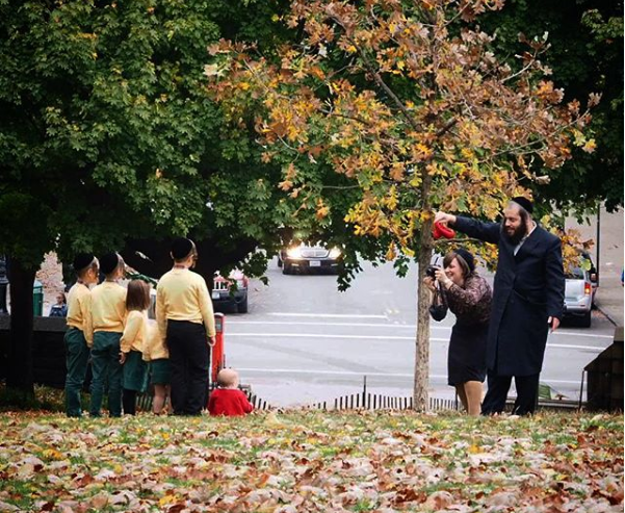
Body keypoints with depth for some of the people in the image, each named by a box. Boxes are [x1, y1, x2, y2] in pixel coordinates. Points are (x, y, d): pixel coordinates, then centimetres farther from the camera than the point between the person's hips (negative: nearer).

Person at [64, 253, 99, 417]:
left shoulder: (74, 289, 12)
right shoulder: (86, 293, -16)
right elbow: (88, 321, -18)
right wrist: (90, 343, -13)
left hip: (71, 332, 9)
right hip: (79, 336, -9)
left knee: (72, 375, 12)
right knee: (76, 377, -5)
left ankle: (72, 410, 16)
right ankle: (74, 411, -2)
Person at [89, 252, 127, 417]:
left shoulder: (94, 292, 4)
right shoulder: (123, 292, -6)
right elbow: (127, 318, -4)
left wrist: (90, 340, 13)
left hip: (98, 335, 3)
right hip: (116, 336, -3)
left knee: (97, 377, 4)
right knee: (115, 377, 2)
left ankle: (94, 411, 0)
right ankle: (114, 412, 2)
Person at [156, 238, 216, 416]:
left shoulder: (164, 281, 1)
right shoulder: (196, 280, -12)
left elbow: (160, 312, 7)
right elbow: (206, 309, -8)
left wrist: (164, 334, 16)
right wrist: (211, 333, 2)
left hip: (173, 328, 4)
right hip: (194, 328, -4)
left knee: (177, 370, 10)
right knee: (198, 371, 3)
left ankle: (178, 408, 10)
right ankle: (194, 409, -1)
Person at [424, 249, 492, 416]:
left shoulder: (477, 282, -26)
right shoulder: (444, 285, -8)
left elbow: (470, 299, -49)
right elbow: (438, 315, -12)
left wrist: (447, 282, -48)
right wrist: (433, 291, -25)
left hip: (482, 332, -7)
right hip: (463, 331, 7)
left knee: (470, 370, -20)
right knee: (457, 375, 0)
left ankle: (474, 415, -20)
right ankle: (470, 412, 13)